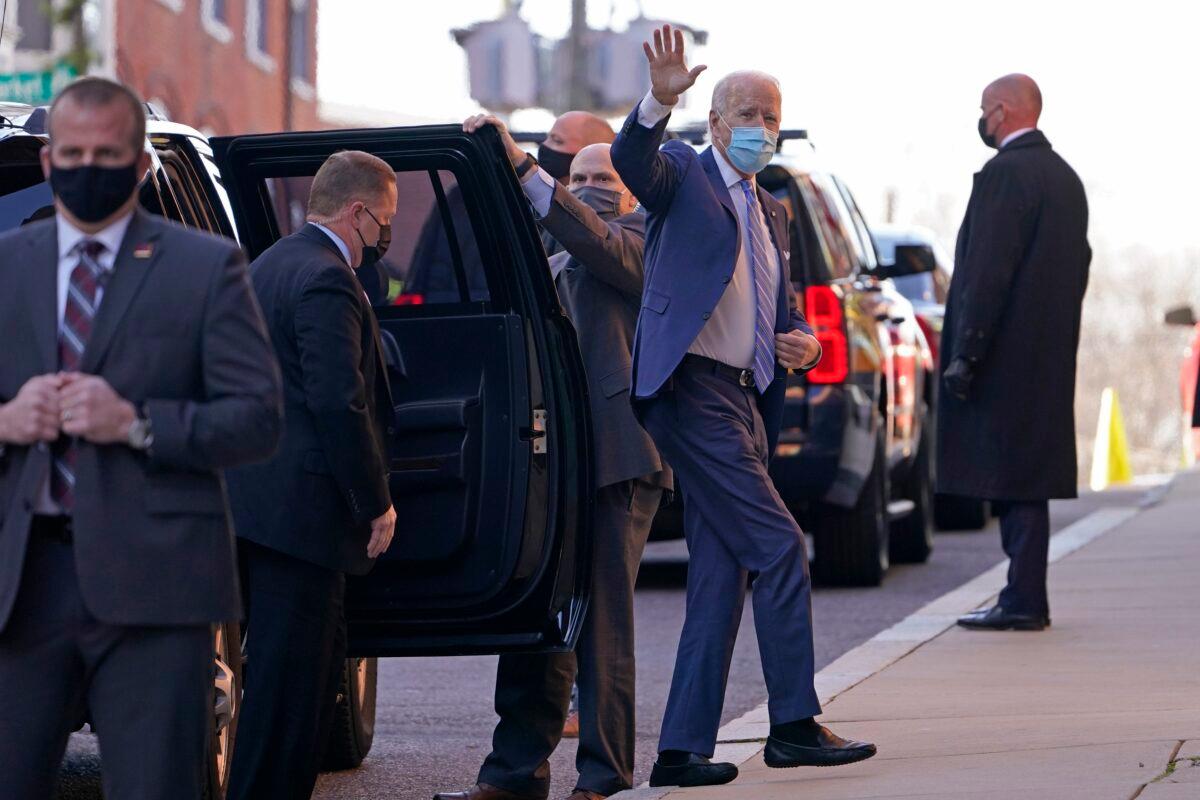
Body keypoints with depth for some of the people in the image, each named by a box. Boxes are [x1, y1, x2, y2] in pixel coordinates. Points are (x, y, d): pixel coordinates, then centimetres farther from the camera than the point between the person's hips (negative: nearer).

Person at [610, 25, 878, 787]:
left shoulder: (770, 212, 22)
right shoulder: (684, 175, -1)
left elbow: (781, 308, 27)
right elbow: (632, 159, -23)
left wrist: (803, 340, 3)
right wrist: (659, 102, -43)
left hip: (742, 400, 8)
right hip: (692, 388, -8)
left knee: (719, 579, 6)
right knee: (779, 547, -11)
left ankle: (683, 747, 8)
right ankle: (795, 723, -5)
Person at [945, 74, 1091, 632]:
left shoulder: (1005, 174, -13)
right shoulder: (1065, 177, 16)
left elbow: (988, 272, -19)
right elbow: (1077, 267, 19)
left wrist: (965, 353, -18)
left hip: (1005, 356, -9)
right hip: (1049, 356, 9)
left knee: (1010, 477, -7)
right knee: (1026, 478, 11)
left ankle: (1023, 601, -8)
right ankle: (1025, 599, 13)